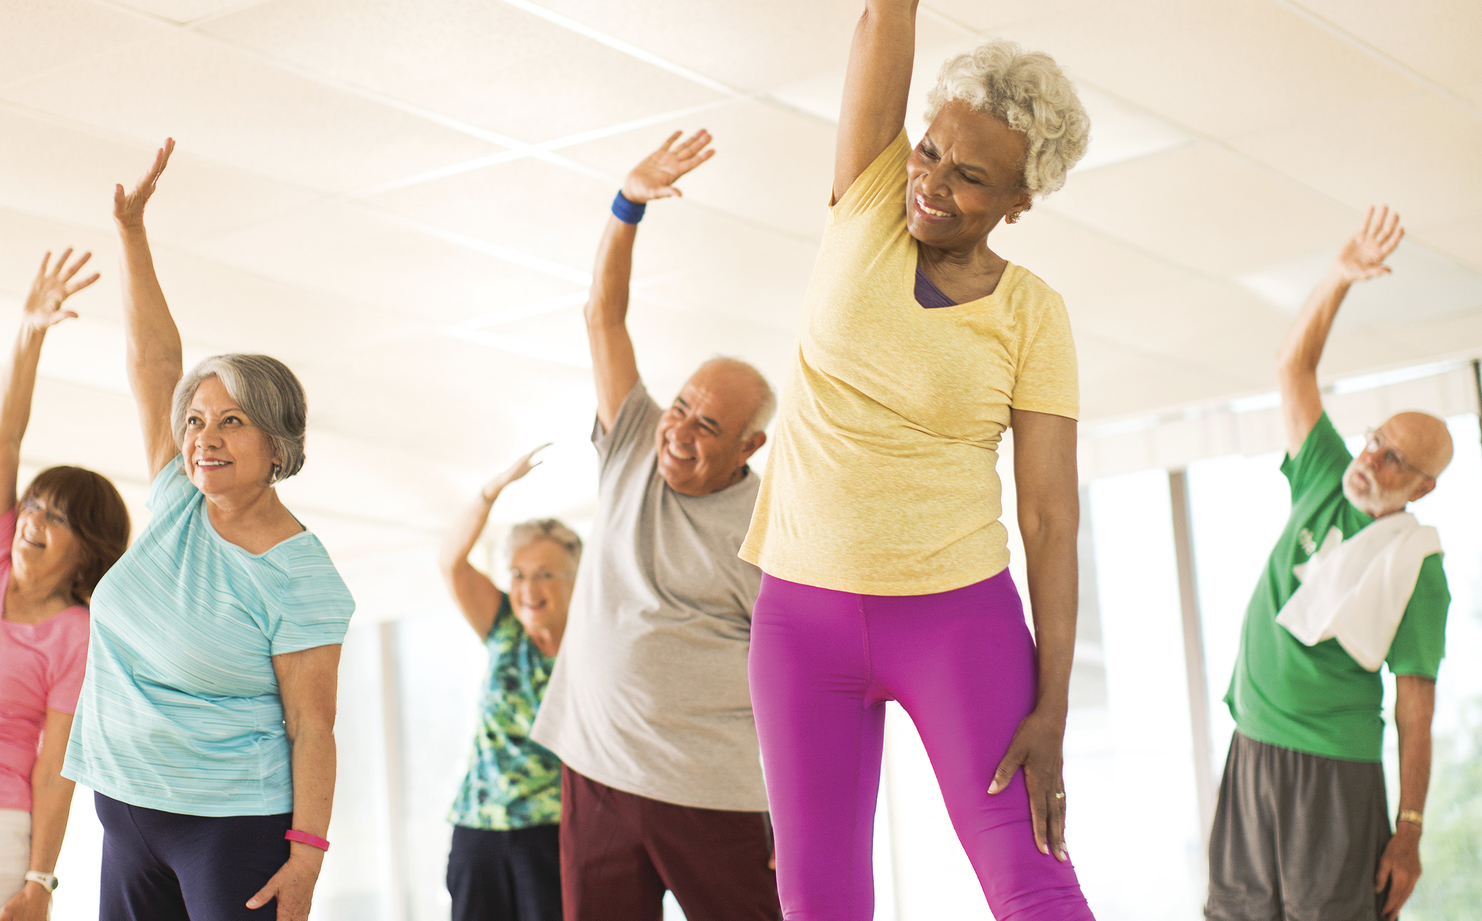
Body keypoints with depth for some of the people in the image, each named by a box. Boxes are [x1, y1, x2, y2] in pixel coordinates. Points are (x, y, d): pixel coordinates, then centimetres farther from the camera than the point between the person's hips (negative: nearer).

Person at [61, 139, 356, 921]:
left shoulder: (300, 579, -12)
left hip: (239, 826, -6)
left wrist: (307, 853, -19)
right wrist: (130, 231, 3)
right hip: (128, 806, 6)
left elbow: (312, 725, -13)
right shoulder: (178, 503, 5)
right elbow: (152, 357, 6)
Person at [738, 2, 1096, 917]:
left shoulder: (1033, 316, -6)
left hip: (959, 621, -2)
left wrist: (1052, 712, -14)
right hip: (804, 615, 3)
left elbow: (1053, 516, -8)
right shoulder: (871, 198, 0)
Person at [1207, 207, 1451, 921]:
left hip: (1334, 774, -5)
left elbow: (1415, 711, -8)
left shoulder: (1415, 571, -6)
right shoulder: (1326, 483, 8)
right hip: (1250, 753, 5)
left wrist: (1410, 832, -12)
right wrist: (1340, 278, -5)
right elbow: (1293, 367, 8)